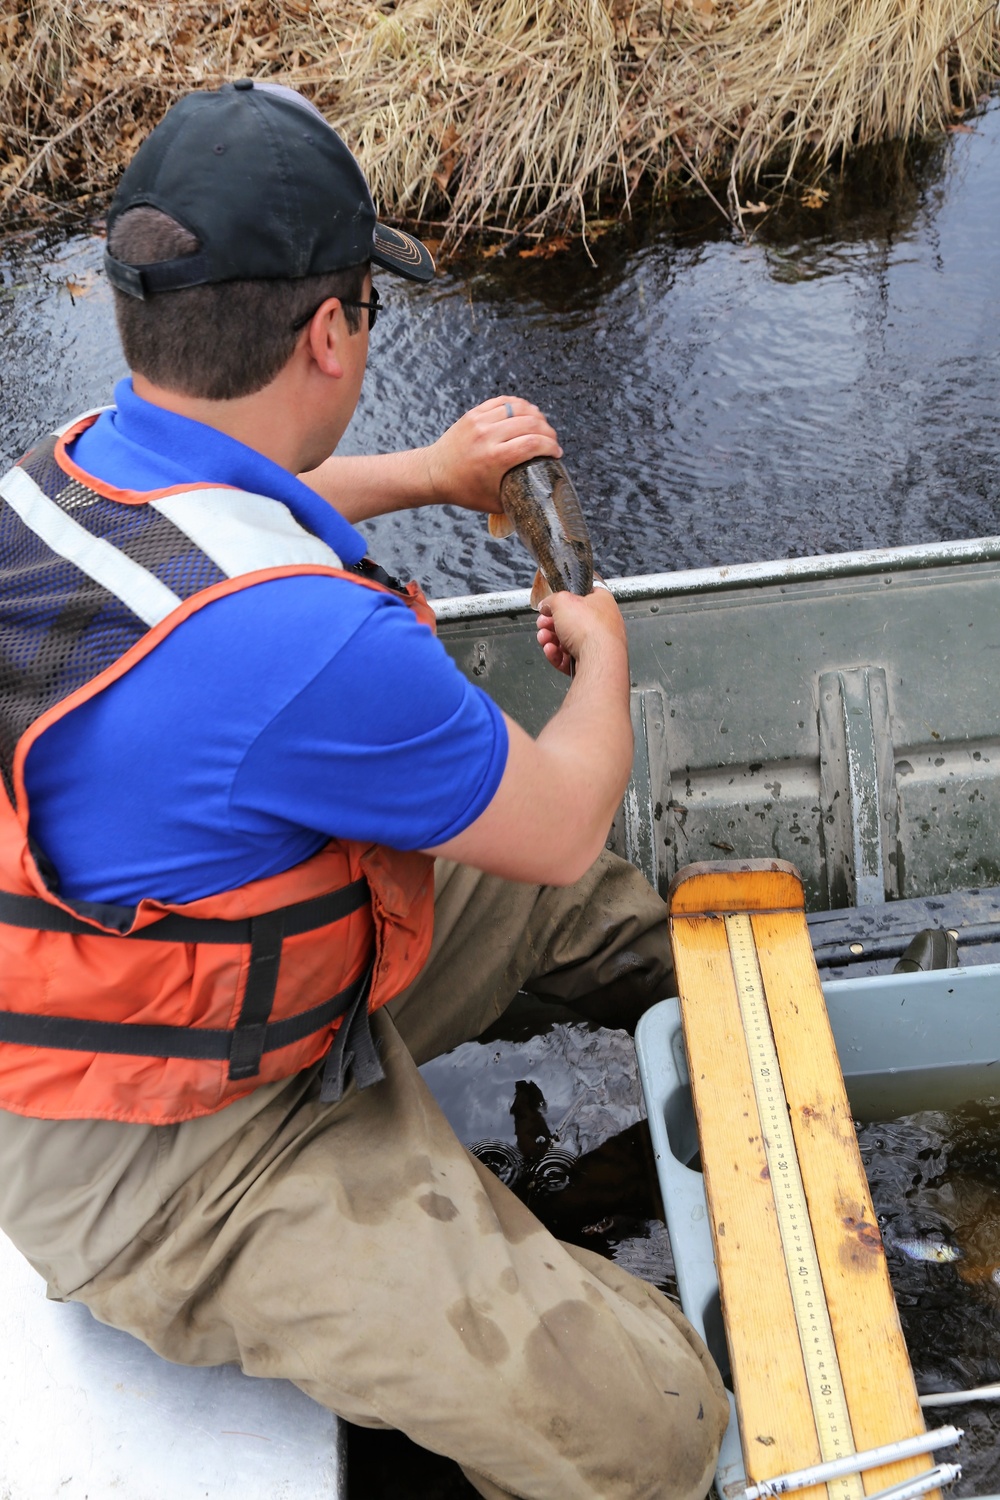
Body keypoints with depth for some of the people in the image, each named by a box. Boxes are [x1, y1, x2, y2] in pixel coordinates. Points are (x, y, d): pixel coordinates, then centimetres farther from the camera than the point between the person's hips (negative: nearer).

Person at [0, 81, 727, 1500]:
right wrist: (600, 652, 3)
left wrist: (430, 471, 25)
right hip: (175, 1167, -9)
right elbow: (560, 821, -17)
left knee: (565, 889, 22)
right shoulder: (307, 640, -37)